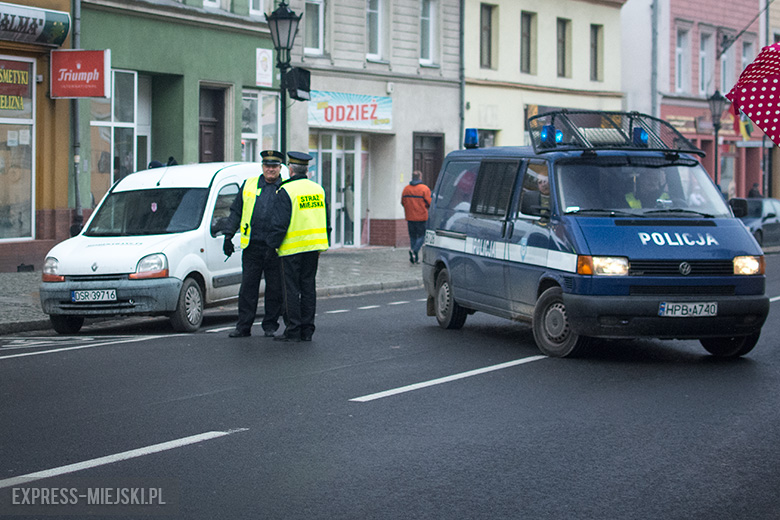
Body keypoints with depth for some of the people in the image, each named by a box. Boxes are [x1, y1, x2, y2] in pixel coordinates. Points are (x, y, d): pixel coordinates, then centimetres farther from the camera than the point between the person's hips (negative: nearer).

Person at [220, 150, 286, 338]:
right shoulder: (249, 185, 11)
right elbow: (235, 212, 14)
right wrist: (228, 236, 7)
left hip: (275, 249, -1)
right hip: (252, 246, 1)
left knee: (275, 289, 4)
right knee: (248, 287, 1)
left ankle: (270, 326, 14)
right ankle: (243, 326, 6)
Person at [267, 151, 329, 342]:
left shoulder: (286, 191, -12)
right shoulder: (318, 190, 10)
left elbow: (279, 224, -14)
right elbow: (325, 221, 17)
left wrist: (272, 244, -3)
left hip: (292, 248, -6)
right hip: (313, 247, 6)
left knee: (292, 289, -1)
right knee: (308, 287, 9)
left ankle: (293, 331, -1)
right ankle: (307, 330, 11)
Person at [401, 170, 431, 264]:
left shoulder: (406, 189, 6)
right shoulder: (424, 189, -10)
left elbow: (403, 202, 12)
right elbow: (429, 203, -11)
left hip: (410, 217, 5)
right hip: (421, 217, -5)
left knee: (412, 236, 12)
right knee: (421, 235, 2)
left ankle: (415, 258, 12)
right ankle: (415, 250, -23)